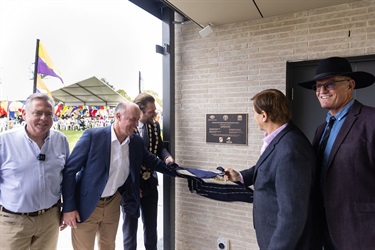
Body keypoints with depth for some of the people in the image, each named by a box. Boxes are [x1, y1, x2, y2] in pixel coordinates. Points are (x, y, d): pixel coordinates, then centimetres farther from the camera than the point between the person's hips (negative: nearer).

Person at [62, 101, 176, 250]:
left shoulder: (137, 142, -5)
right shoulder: (92, 136, -20)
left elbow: (152, 161, 11)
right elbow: (69, 170, -15)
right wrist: (68, 208, -15)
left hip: (113, 203, 4)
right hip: (86, 205, -4)